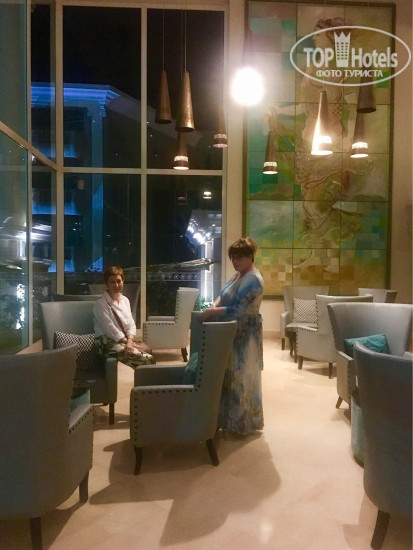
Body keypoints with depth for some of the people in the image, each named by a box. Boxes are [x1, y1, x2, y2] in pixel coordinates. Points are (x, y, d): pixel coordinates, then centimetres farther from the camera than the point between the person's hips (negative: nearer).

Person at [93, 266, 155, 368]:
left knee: (150, 351, -21)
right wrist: (130, 343, -17)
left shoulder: (125, 300, 14)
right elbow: (110, 329, -14)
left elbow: (131, 324, 7)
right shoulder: (100, 304, -8)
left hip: (126, 340, 7)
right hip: (108, 343, -7)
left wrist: (130, 341, -13)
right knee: (146, 359, -28)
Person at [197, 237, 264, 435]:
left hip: (243, 335, -10)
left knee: (242, 377, 2)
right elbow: (224, 294, 14)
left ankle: (244, 424, 17)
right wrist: (215, 305, -7)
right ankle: (232, 419, 33)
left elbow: (238, 310, -28)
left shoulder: (253, 280, -22)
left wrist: (211, 312, -25)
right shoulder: (238, 275, 9)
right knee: (232, 375, 18)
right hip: (233, 331, 10)